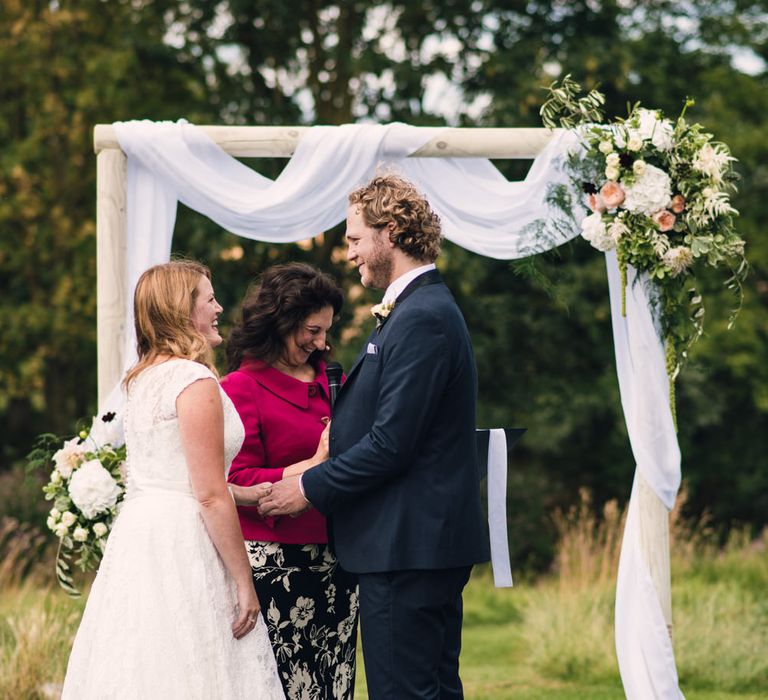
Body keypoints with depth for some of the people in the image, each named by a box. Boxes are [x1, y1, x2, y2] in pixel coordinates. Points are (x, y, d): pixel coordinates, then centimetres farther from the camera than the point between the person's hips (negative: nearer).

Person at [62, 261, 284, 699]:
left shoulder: (142, 379, 15)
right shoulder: (195, 381, -12)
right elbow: (210, 496, -16)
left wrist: (254, 494, 26)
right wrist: (243, 581, -12)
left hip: (137, 530, 9)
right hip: (182, 547, -9)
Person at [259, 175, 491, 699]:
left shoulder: (421, 318, -17)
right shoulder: (425, 307, 17)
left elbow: (390, 444, -20)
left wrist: (310, 489, -10)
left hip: (407, 546, -11)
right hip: (429, 542, 11)